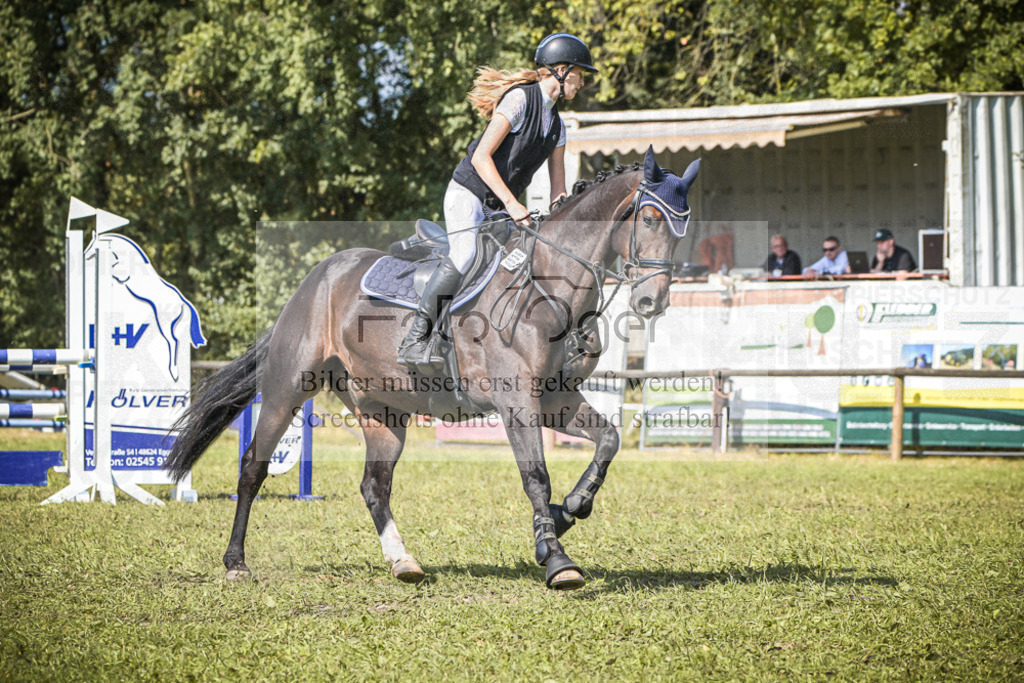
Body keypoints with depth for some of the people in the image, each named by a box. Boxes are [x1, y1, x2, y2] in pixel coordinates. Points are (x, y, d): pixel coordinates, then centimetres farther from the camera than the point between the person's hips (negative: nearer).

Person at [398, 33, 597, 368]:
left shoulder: (556, 123, 13)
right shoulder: (520, 99, -13)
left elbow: (558, 189, 13)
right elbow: (481, 157, -20)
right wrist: (511, 203, -27)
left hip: (498, 206, 9)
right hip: (468, 193, -9)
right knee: (465, 257, -28)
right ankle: (414, 341, -28)